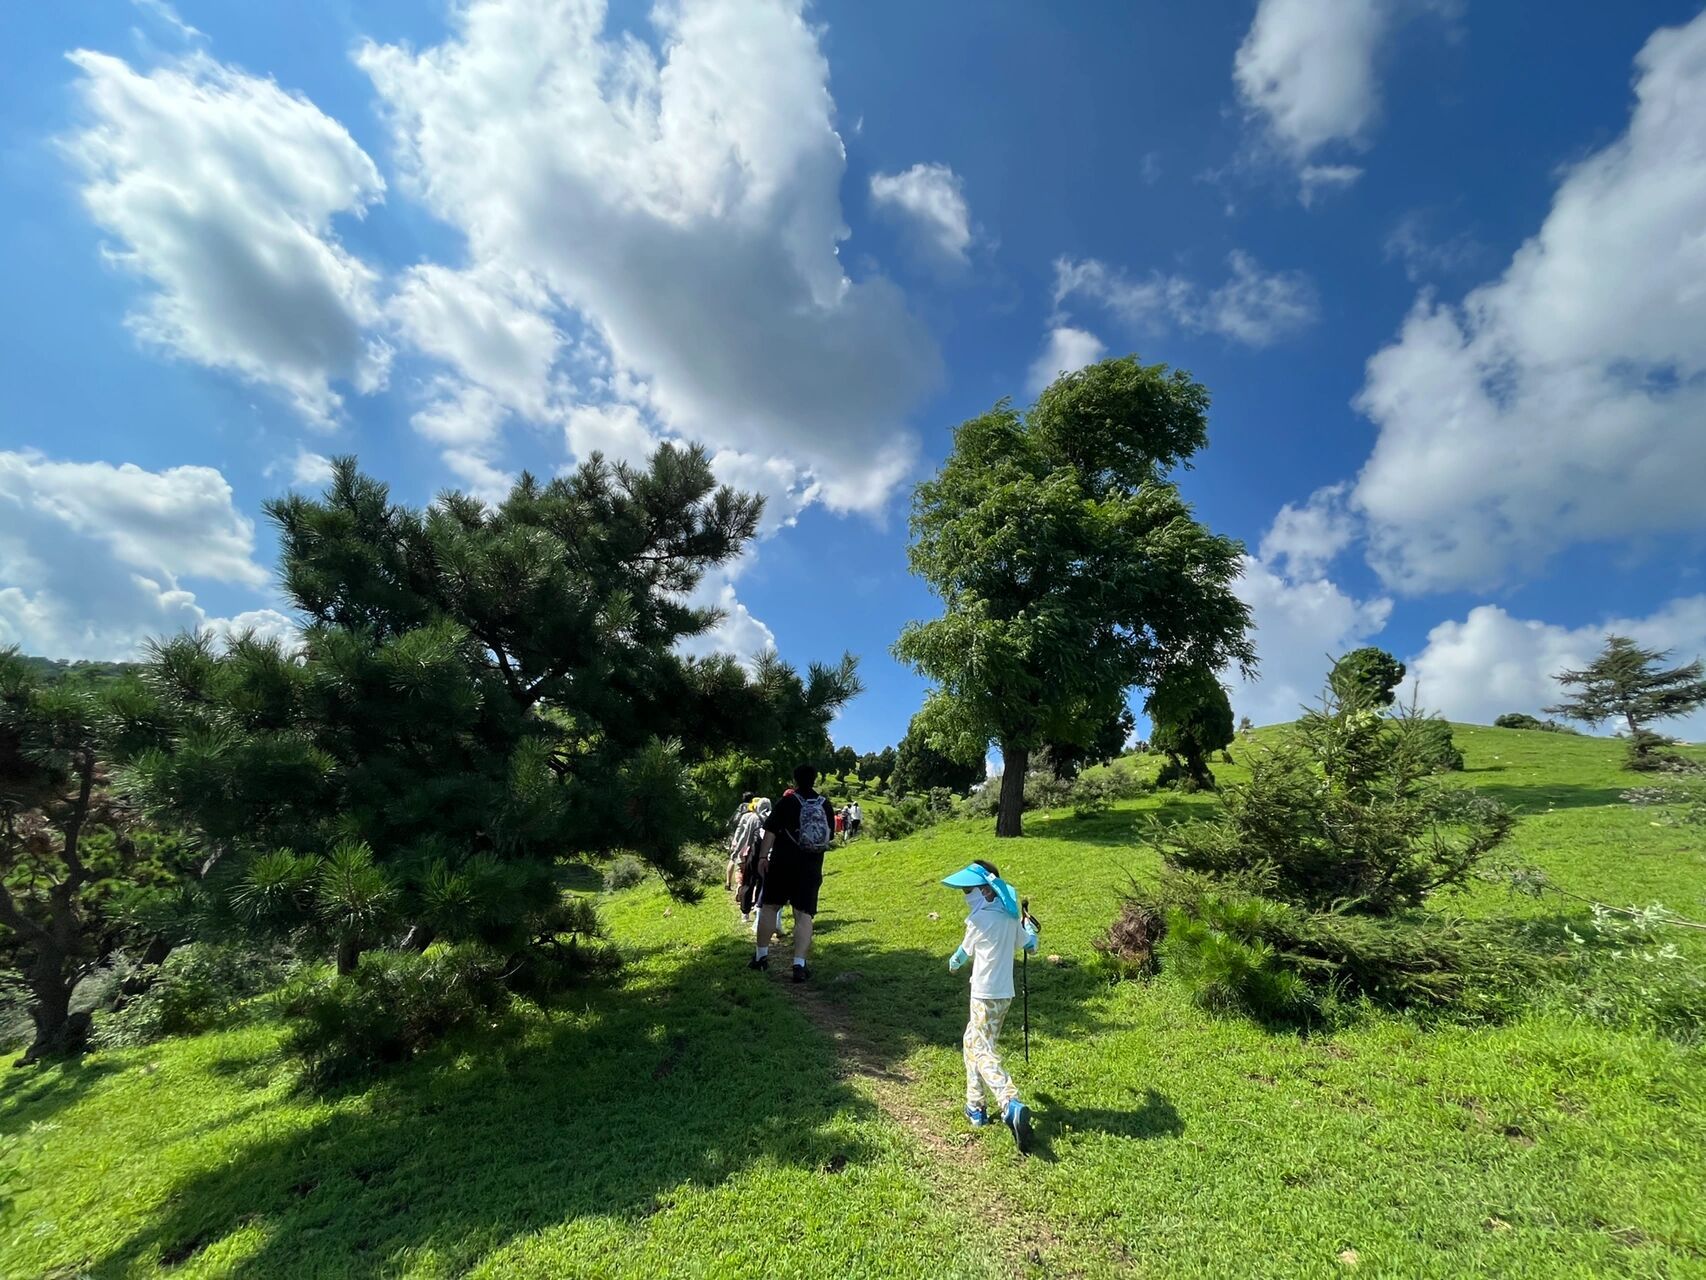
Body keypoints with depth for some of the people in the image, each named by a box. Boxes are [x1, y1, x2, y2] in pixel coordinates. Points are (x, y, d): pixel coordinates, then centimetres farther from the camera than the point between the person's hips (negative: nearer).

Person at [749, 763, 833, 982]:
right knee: (804, 914, 1)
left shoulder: (786, 802, -5)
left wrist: (763, 856, -4)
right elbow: (830, 835, 15)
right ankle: (799, 964, -5)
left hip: (782, 863, -1)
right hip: (811, 868, 2)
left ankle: (761, 955, 21)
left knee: (770, 906, 14)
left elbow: (770, 831, -9)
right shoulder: (825, 805, 5)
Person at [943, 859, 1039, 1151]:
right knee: (971, 1043, 19)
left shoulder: (980, 919, -15)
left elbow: (965, 952, 3)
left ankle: (1012, 1106, -24)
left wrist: (953, 963, 26)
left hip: (985, 995, -8)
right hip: (1003, 992, 8)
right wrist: (1027, 921, 37)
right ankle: (976, 1106, 26)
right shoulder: (1010, 916, 4)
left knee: (983, 1052, -8)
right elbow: (1029, 944, 18)